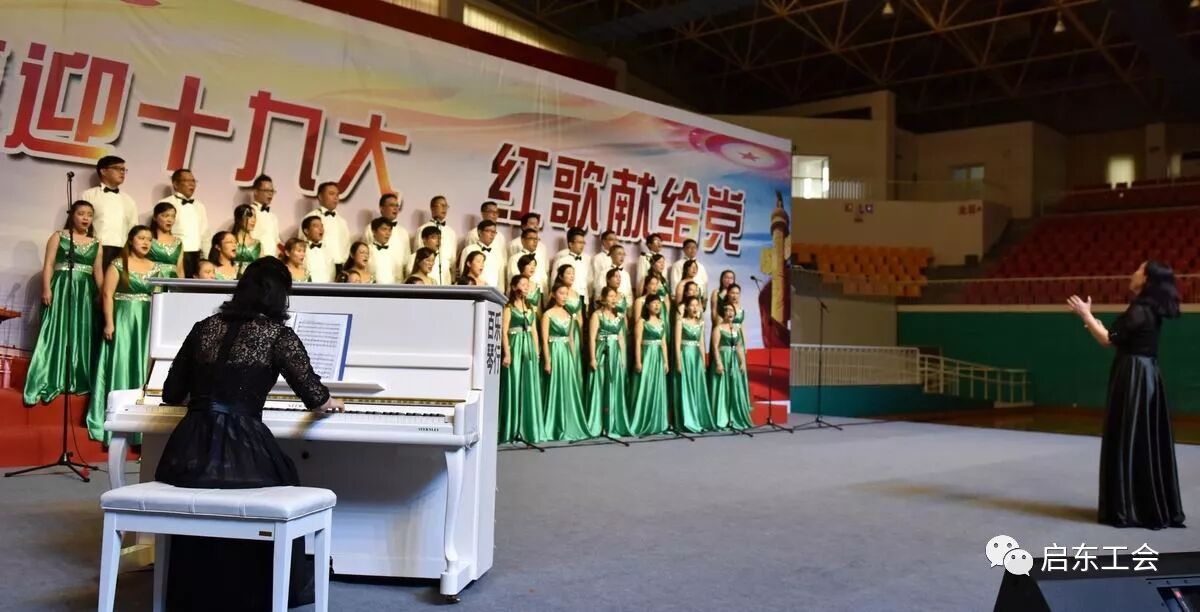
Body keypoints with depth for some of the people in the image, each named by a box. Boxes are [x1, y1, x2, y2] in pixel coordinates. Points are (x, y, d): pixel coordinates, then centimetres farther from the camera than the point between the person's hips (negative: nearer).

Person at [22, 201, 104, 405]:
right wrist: (46, 289, -13)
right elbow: (48, 264, -2)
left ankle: (77, 381, 10)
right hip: (61, 288, -3)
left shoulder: (96, 243, 12)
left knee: (81, 334, 4)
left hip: (85, 292, 3)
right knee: (57, 332, -6)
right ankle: (50, 382, -6)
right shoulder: (58, 236, 3)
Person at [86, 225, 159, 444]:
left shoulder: (155, 268, 11)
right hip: (123, 320, -4)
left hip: (147, 323, 4)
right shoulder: (118, 264, -1)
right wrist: (109, 323, -13)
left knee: (142, 367, 5)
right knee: (121, 366, -4)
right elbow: (107, 295, -5)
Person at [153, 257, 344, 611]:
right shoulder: (277, 334, -1)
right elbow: (315, 396, -5)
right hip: (238, 452, -5)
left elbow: (172, 394, 21)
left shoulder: (204, 328, 14)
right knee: (284, 482, 27)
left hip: (189, 454, 5)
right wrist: (329, 404, 19)